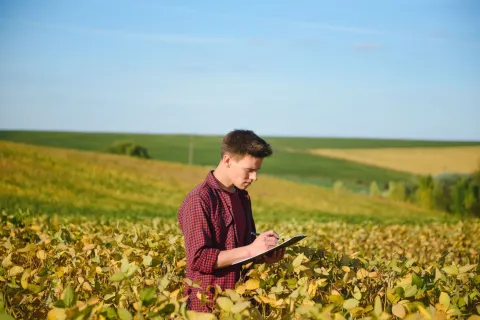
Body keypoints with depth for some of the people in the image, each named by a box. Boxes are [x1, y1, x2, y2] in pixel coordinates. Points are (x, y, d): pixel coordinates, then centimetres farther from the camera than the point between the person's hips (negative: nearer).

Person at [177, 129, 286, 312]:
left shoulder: (243, 197, 9)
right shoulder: (199, 199, -15)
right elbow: (199, 258, -21)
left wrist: (265, 256, -2)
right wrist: (250, 250, -24)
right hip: (208, 303, -7)